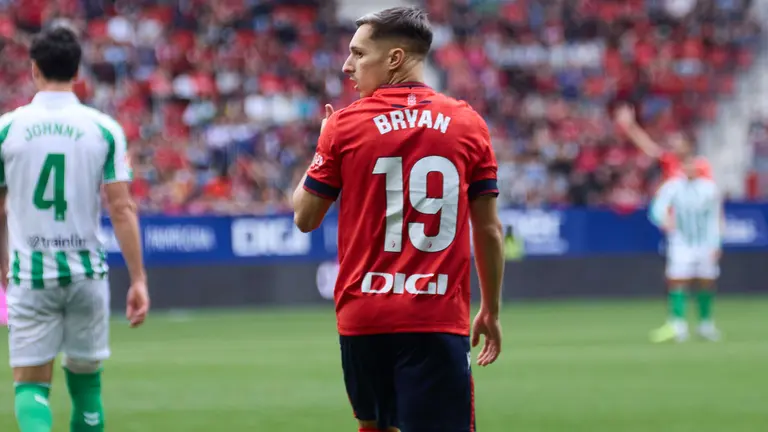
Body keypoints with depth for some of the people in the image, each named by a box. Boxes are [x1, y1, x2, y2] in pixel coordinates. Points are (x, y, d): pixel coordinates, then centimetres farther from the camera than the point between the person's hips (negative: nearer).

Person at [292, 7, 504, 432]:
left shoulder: (344, 125, -1)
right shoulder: (468, 124, 3)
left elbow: (305, 217, 7)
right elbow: (489, 230, 6)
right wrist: (491, 311, 16)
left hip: (363, 317, 1)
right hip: (440, 319, -1)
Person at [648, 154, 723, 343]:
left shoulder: (709, 188, 2)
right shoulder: (672, 187, -5)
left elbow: (715, 218, 9)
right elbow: (657, 209, -16)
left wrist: (716, 244, 6)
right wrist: (665, 221, -37)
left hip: (706, 246, 2)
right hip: (681, 244, -2)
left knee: (707, 283, 7)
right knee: (678, 281, -13)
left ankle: (706, 324, 22)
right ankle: (677, 325, -15)